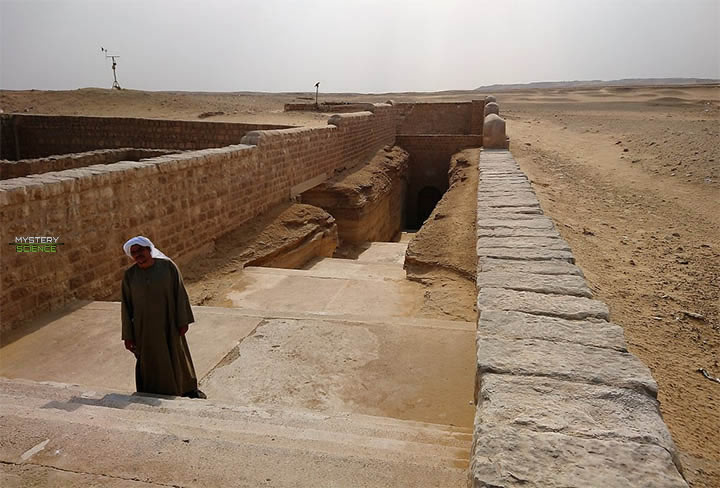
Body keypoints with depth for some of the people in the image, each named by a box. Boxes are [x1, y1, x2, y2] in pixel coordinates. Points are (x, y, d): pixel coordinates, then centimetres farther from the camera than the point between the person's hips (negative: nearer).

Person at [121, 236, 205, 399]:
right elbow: (126, 305, -1)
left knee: (177, 355, 16)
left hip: (168, 323, 0)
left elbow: (179, 293, -6)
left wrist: (183, 321, -7)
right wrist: (128, 335, -1)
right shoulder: (130, 275, -5)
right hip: (144, 327, 0)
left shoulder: (167, 266, -9)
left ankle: (188, 389, 36)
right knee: (150, 361, 11)